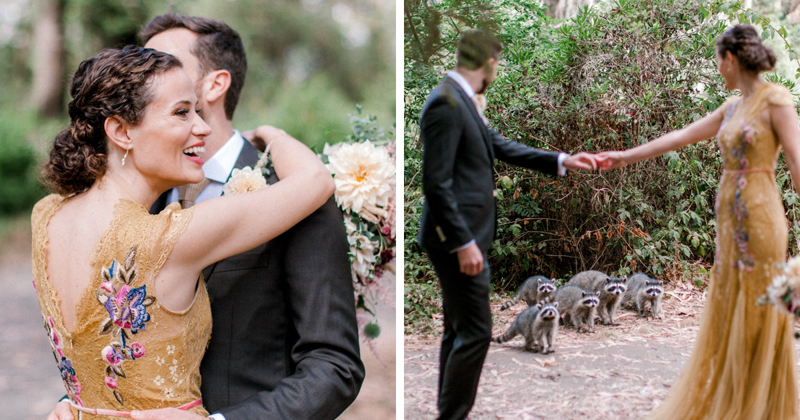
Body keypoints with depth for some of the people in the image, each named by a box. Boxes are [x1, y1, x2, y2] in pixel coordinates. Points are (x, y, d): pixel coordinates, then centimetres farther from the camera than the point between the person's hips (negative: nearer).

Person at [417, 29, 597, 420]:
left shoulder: (461, 101, 12)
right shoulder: (445, 103, -18)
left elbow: (500, 146, 20)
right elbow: (436, 183, -22)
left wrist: (561, 161, 20)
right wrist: (464, 244, -21)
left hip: (463, 237, 10)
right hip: (458, 240, -10)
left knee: (459, 330, 16)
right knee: (475, 332, -5)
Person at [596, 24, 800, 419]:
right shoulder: (732, 107, 14)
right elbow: (681, 136, 19)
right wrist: (627, 156, 21)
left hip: (758, 216, -8)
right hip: (730, 216, 8)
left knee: (757, 313, -1)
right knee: (726, 312, 11)